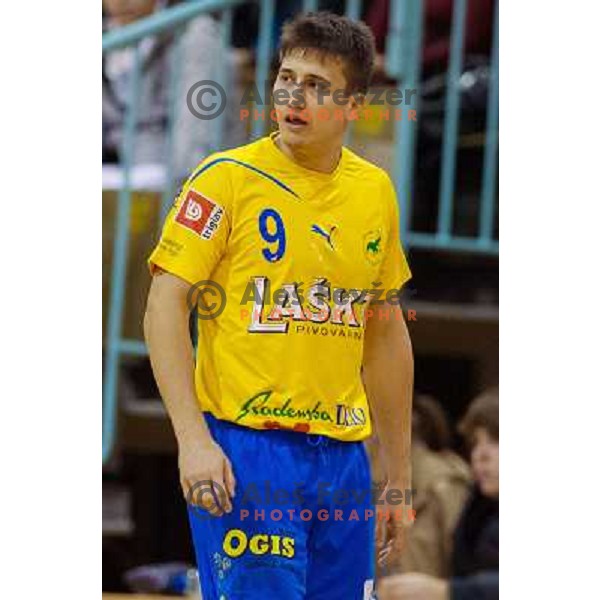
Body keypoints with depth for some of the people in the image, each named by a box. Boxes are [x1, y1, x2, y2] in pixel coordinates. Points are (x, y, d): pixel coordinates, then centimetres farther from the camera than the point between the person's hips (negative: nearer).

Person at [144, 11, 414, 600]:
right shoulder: (227, 176, -5)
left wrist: (398, 475, 17)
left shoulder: (376, 191, 10)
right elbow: (165, 307, -8)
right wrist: (193, 438, -17)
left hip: (343, 457, 5)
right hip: (245, 449, -5)